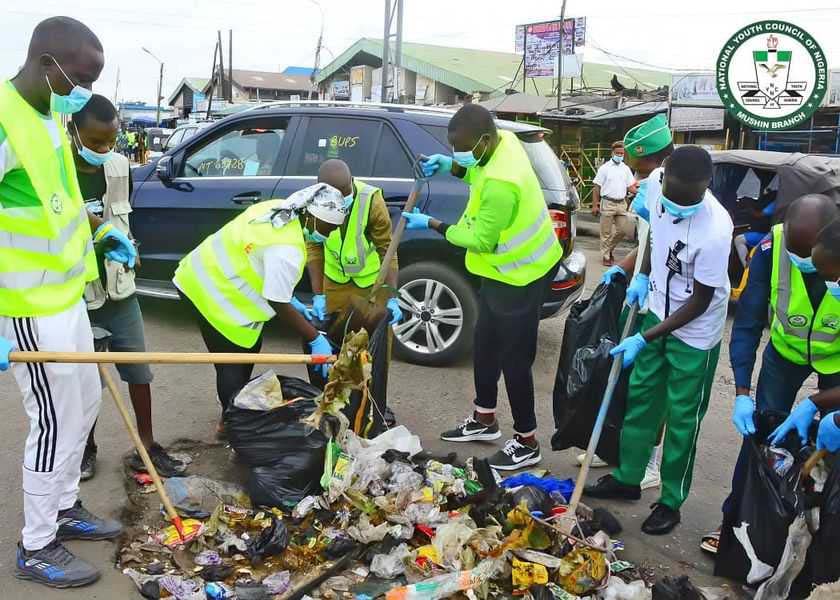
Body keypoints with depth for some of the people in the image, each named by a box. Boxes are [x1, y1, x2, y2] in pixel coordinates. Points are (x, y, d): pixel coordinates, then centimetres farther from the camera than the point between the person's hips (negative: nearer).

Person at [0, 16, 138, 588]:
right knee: (57, 423, 2)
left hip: (67, 296, 9)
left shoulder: (52, 116, 6)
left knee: (85, 405, 19)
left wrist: (100, 228, 18)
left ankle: (65, 507, 38)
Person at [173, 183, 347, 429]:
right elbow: (278, 305, -22)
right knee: (233, 363, -1)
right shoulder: (287, 250, -29)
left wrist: (291, 300, 11)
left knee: (249, 345, 19)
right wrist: (316, 340, -15)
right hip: (211, 295, -10)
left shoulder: (278, 211, -2)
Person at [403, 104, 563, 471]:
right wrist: (451, 166, -3)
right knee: (485, 344, 20)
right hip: (504, 269, 10)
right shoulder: (502, 140, -5)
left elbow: (481, 239, -24)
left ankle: (526, 443, 17)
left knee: (513, 359, 0)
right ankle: (484, 420, 37)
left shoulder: (500, 184, -34)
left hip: (520, 276, -10)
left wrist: (432, 225, -15)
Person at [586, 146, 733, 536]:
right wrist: (642, 277, -1)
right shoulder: (659, 194, -12)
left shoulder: (715, 230, -31)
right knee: (640, 398, 17)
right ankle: (627, 479, 34)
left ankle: (671, 501, 23)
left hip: (694, 332, -7)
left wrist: (644, 339, -22)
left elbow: (699, 303, -23)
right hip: (657, 313, 7)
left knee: (682, 419, 6)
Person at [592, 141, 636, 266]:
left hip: (621, 204, 4)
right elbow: (596, 187, -3)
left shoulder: (626, 169, 10)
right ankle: (606, 256, 12)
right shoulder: (604, 168, -2)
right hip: (608, 203, -4)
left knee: (622, 230, 5)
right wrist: (595, 204, -8)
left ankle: (609, 249, 27)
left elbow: (630, 185, 11)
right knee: (606, 232, 1)